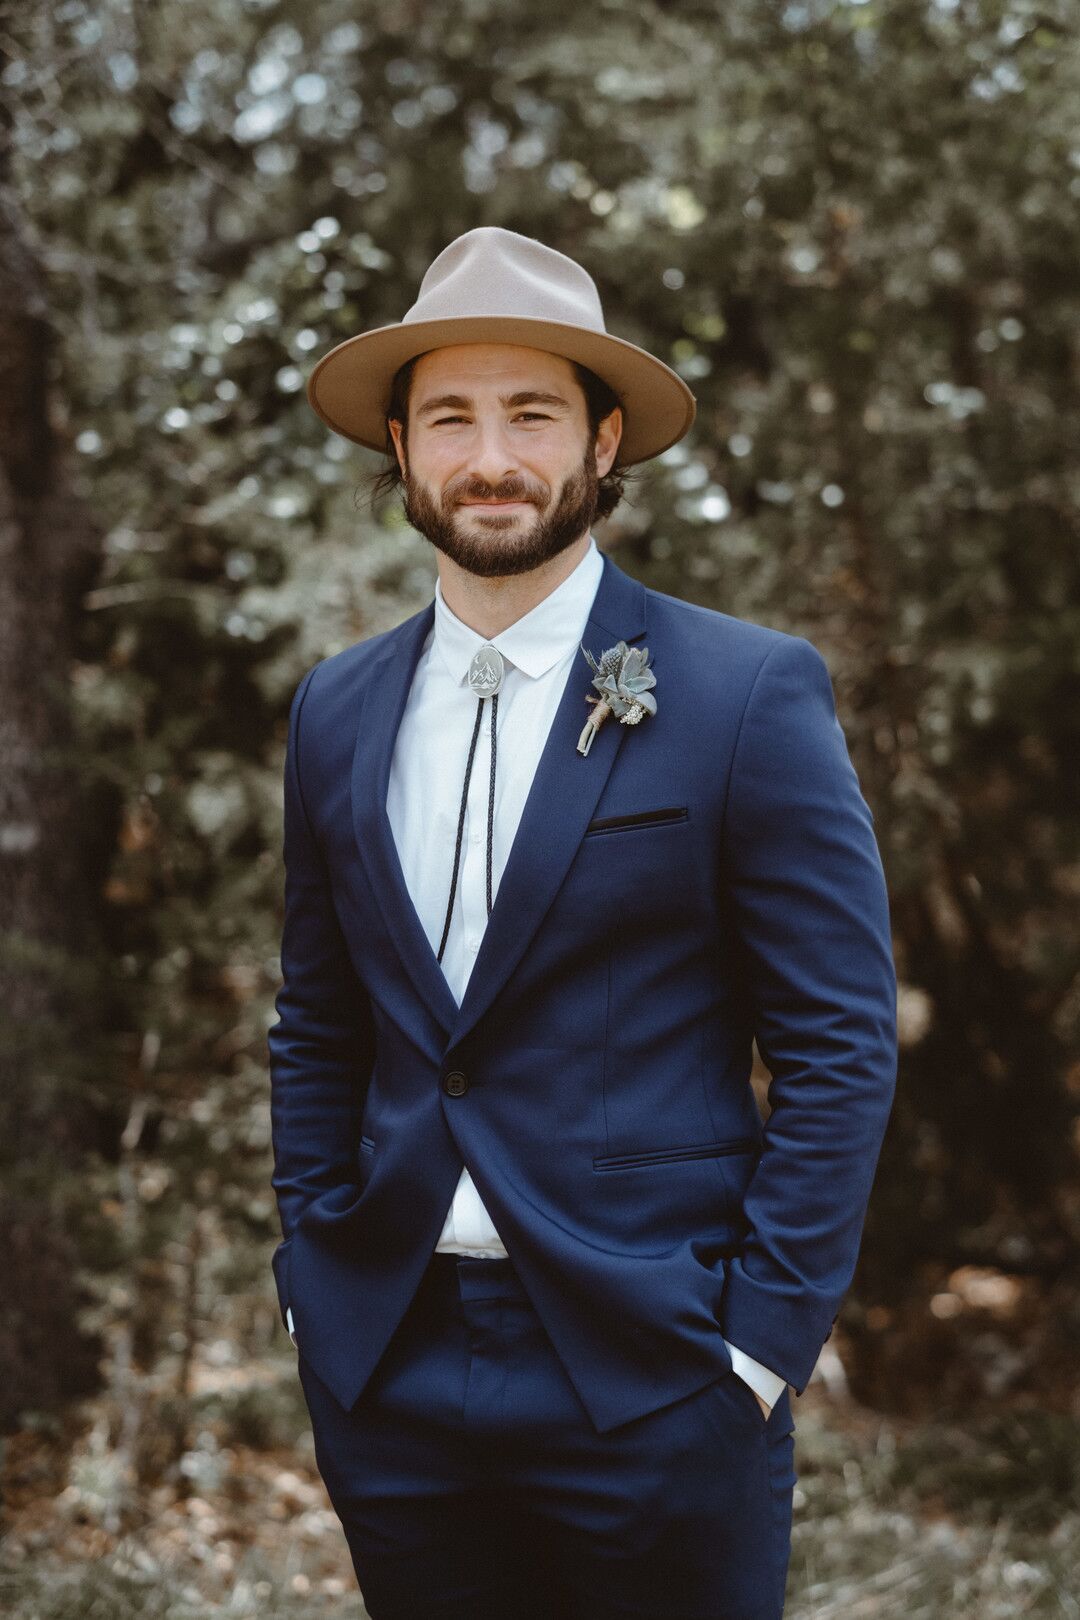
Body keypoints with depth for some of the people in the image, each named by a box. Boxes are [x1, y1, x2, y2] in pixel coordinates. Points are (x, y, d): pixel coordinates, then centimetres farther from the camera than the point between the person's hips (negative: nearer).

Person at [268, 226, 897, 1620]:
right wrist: (310, 1274, 7)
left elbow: (841, 1046, -7)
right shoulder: (338, 710, 7)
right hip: (384, 1368, 4)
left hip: (649, 1378, -4)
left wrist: (759, 1347, -10)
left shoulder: (748, 694, -7)